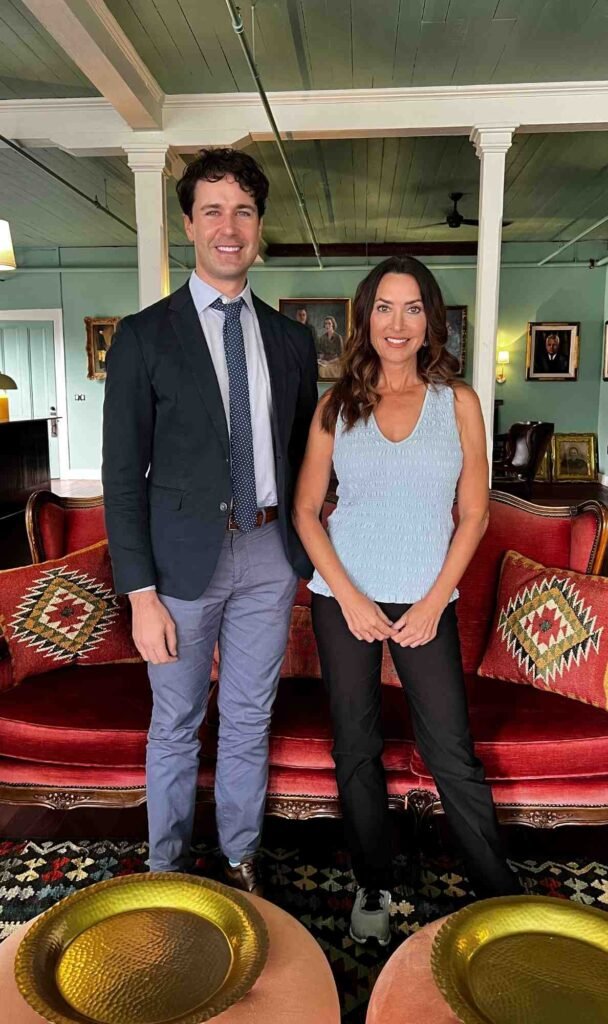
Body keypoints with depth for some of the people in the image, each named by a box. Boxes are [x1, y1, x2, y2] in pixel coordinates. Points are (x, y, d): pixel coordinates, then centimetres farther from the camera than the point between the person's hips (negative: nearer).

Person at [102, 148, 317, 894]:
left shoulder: (290, 340, 7)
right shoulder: (144, 337, -4)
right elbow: (123, 474, -7)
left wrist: (308, 553, 7)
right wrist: (140, 594, -11)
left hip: (270, 554, 3)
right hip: (185, 558, -3)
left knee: (249, 719, 16)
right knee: (176, 726, 13)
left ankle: (240, 860, 37)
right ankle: (166, 868, 35)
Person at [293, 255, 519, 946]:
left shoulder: (458, 403, 0)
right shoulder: (337, 406, 2)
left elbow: (473, 515, 2)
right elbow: (305, 511, 2)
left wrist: (433, 602, -6)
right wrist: (348, 596, -8)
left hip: (425, 601, -1)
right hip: (344, 598, 1)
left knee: (451, 753, 2)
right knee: (355, 748, 10)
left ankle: (500, 891, 25)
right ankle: (373, 887, 31)